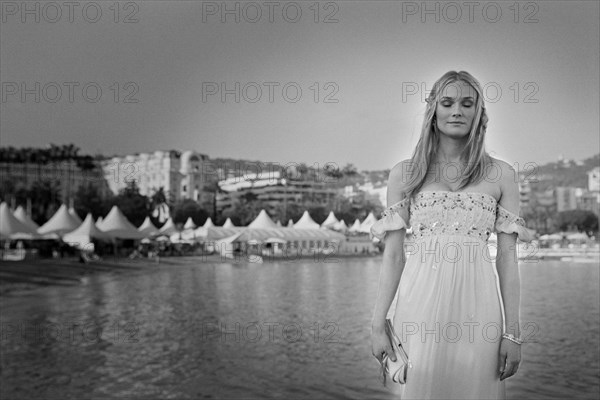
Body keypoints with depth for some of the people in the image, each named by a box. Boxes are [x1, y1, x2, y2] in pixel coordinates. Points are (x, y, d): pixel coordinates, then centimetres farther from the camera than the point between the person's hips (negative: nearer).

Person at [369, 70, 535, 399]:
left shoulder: (501, 174, 7)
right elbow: (393, 254, 4)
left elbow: (507, 256, 4)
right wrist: (378, 324, 0)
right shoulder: (404, 174, 7)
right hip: (419, 305, 0)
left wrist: (512, 331, 0)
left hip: (476, 307, 0)